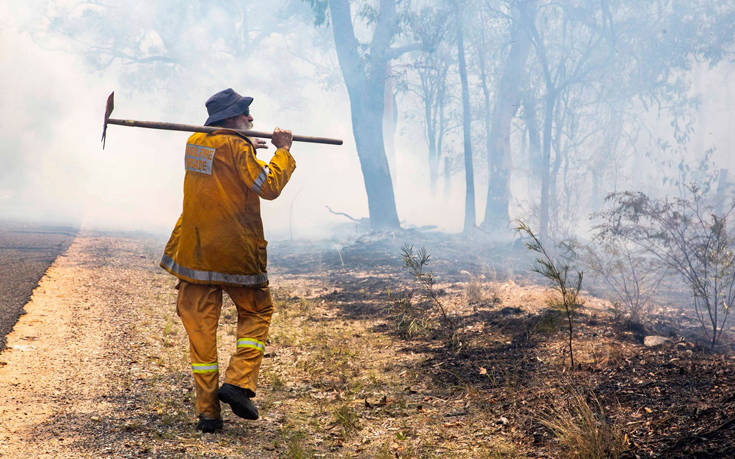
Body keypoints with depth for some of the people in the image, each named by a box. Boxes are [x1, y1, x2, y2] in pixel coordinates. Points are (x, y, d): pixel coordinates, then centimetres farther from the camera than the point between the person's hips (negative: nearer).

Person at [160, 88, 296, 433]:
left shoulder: (194, 143, 9)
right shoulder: (236, 147, -12)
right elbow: (269, 187, -14)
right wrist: (283, 152, -2)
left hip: (194, 251, 5)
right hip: (236, 252, -5)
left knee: (200, 328, 7)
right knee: (257, 313, 17)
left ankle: (207, 412, 8)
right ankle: (238, 383, 1)